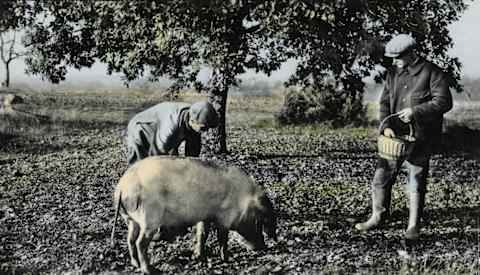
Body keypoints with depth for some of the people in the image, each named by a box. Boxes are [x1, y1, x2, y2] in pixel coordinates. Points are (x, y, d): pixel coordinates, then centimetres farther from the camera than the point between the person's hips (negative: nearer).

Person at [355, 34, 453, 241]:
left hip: (420, 138, -5)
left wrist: (415, 111, -18)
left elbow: (444, 101, -11)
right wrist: (386, 126, -5)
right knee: (381, 176, 5)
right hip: (395, 134, 5)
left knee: (416, 181, 0)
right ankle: (378, 218, 21)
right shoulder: (393, 73, 12)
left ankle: (413, 227, 12)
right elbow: (385, 102, 12)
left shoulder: (431, 72, -6)